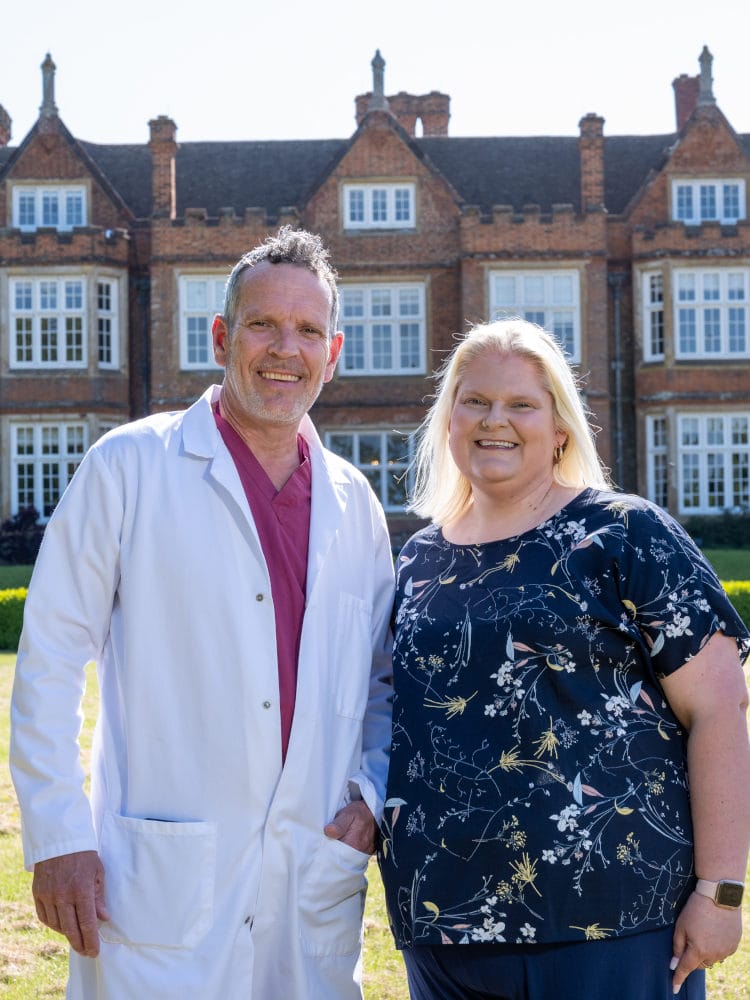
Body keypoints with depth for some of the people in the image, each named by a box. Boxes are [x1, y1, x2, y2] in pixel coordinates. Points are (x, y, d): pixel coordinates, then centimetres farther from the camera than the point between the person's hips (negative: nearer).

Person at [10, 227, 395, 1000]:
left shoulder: (352, 501, 12)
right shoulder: (129, 466, -1)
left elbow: (383, 677, 20)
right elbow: (49, 660, -3)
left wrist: (370, 793, 4)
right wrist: (56, 838, -8)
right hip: (162, 887, -4)